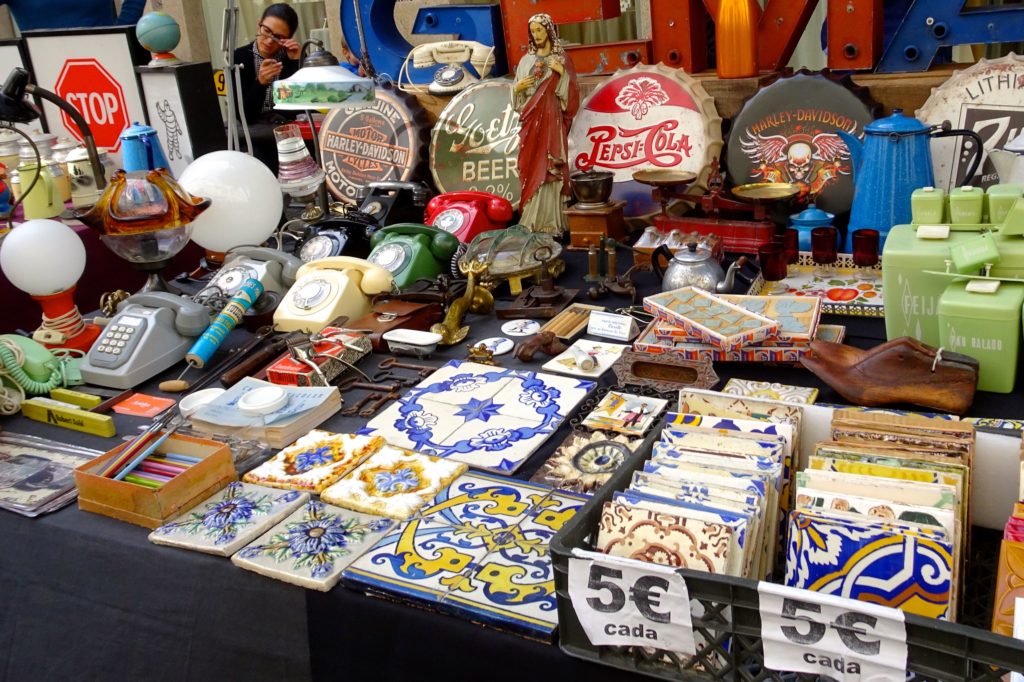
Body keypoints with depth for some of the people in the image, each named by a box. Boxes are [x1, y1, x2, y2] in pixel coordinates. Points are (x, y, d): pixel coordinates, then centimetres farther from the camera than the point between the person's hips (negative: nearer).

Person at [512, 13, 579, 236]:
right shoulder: (526, 60, 14)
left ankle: (550, 222, -6)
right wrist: (517, 87, -5)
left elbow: (571, 93, -3)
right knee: (531, 167, 1)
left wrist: (562, 73, -17)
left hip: (551, 121, -4)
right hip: (530, 122, 4)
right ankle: (532, 220, 5)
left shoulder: (561, 59, 3)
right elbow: (518, 97, 15)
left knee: (549, 168, -9)